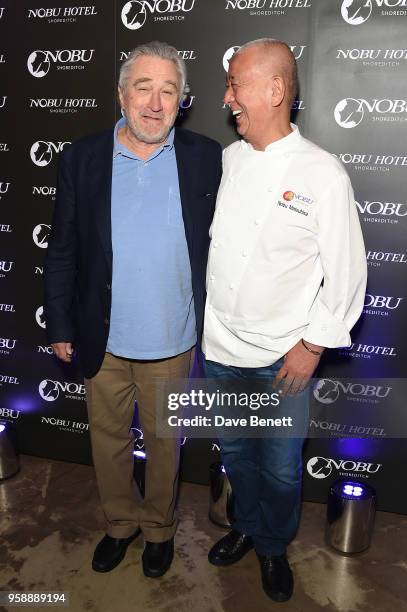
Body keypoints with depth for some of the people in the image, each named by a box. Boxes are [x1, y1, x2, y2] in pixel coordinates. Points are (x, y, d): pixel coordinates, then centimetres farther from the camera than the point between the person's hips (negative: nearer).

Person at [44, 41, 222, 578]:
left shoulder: (205, 157, -6)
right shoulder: (81, 158, -4)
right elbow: (62, 250, 1)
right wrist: (60, 326, 2)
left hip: (173, 342, -1)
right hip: (102, 341, 2)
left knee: (163, 441, 18)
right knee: (108, 438, 20)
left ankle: (159, 527, 45)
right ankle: (120, 523, 47)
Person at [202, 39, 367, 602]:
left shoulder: (323, 174, -13)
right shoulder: (226, 159, 2)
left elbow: (347, 271, -10)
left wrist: (312, 346, -11)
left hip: (282, 358, -4)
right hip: (219, 345, 5)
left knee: (280, 466, 13)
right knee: (234, 450, 22)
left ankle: (274, 546, 42)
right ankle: (246, 527, 49)